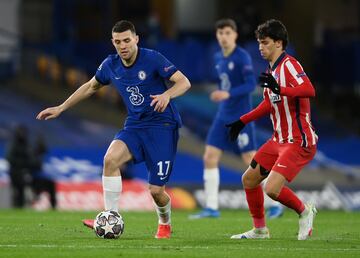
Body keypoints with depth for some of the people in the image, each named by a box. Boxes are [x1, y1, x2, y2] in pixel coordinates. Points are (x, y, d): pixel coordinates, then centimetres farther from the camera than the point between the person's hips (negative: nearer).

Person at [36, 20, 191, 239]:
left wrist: (167, 95, -38)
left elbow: (184, 82, -17)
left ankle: (165, 224, 28)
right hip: (135, 125, 5)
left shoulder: (152, 59, -14)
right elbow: (91, 86, 20)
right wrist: (61, 108, 20)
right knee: (111, 158, -27)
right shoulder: (110, 65, 1)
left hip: (162, 125, -5)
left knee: (156, 190, -7)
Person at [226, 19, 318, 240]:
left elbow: (309, 90, -34)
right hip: (279, 140, 10)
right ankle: (260, 229, 27)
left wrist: (279, 88, -45)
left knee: (272, 189, -21)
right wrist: (242, 121, 28)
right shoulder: (273, 69, 12)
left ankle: (304, 211, 7)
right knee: (249, 180, 12)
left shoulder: (289, 64, -16)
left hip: (299, 142, -10)